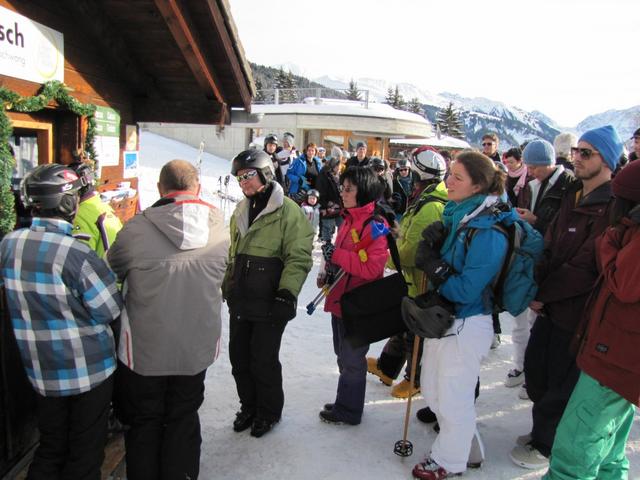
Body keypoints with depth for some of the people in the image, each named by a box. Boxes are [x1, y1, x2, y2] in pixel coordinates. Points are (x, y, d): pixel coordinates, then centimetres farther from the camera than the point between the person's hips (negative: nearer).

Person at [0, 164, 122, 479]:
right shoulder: (77, 254, -25)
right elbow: (110, 311, -18)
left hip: (41, 370, 6)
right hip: (89, 369, -5)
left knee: (50, 448, 23)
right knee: (85, 453, 13)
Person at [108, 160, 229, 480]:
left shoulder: (136, 229, -20)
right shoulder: (219, 227, -12)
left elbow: (112, 272, -2)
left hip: (145, 349, -2)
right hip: (197, 347, 2)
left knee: (144, 423, 19)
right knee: (184, 420, 20)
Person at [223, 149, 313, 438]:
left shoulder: (287, 210, -12)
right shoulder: (241, 211, 13)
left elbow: (299, 257, -16)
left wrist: (287, 294, -22)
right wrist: (226, 287, 21)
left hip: (269, 304, -7)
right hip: (240, 301, 7)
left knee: (264, 360, 4)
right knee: (239, 358, 15)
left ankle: (269, 411, 28)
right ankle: (249, 407, 37)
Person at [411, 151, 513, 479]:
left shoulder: (488, 230, -22)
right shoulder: (455, 214, 3)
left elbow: (467, 290, -25)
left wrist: (434, 267, -18)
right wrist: (432, 245, -11)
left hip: (466, 325, -8)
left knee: (453, 398, 10)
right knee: (432, 390, 22)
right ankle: (462, 440, 46)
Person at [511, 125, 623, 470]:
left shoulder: (613, 207, -18)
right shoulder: (573, 196, 10)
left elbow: (587, 267, -23)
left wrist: (543, 294, -15)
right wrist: (536, 286, -5)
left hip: (576, 312, -8)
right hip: (550, 306, 8)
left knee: (560, 382, 8)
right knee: (535, 368, 18)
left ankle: (545, 444, 28)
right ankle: (543, 430, 40)